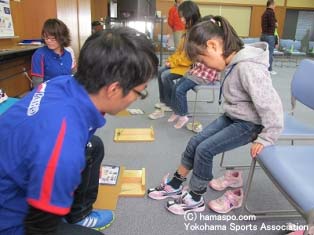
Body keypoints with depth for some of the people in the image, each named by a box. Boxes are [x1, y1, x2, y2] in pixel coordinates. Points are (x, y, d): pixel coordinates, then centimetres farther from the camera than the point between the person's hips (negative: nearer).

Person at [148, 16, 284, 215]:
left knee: (204, 150, -14)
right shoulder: (233, 62, -2)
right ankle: (175, 186, 19)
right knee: (195, 142, 2)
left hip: (249, 124, -8)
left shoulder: (248, 67, -29)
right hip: (232, 117, 8)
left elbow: (271, 104, -26)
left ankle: (196, 199, 8)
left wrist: (266, 138, -18)